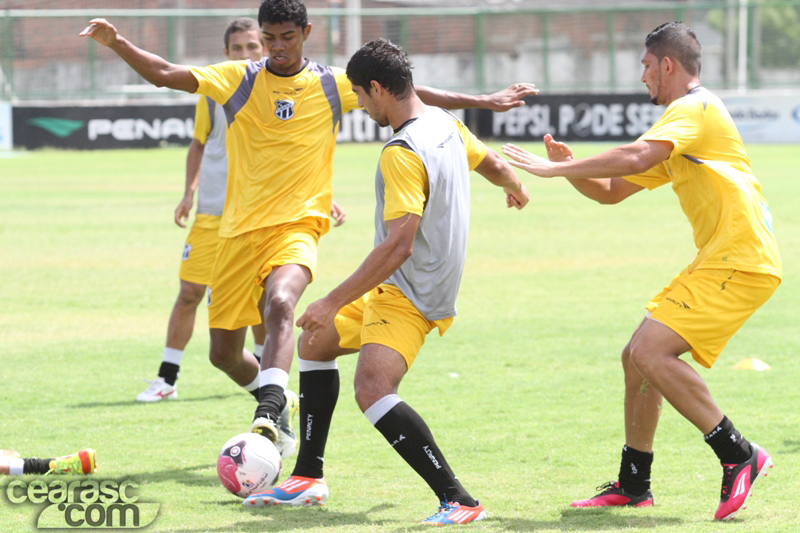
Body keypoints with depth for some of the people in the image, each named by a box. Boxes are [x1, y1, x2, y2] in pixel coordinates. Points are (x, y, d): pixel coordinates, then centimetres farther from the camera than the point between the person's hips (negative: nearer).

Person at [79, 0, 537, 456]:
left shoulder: (333, 85, 5)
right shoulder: (238, 80, 5)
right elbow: (164, 74, -2)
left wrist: (483, 101, 8)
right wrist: (117, 43, -17)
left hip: (297, 226, -3)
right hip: (240, 230, 3)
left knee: (281, 304, -35)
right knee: (224, 352, 7)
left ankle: (267, 417, -46)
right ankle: (275, 402, 37)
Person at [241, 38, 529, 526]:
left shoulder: (403, 154, -24)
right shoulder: (444, 124, 4)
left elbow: (399, 245, -31)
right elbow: (494, 165, 22)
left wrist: (333, 303, -27)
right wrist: (515, 188, 47)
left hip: (409, 296, -11)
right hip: (397, 288, 11)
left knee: (373, 390, -29)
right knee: (316, 342, 23)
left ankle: (459, 501, -29)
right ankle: (308, 479, 29)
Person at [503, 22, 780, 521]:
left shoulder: (695, 109, -10)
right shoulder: (682, 118, 23)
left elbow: (634, 157, -27)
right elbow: (611, 190, 25)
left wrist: (556, 167, -19)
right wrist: (569, 166, 6)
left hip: (741, 263, -10)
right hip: (718, 261, 10)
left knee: (650, 353, -20)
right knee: (637, 358, 11)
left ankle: (738, 455, -14)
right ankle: (633, 485, 20)